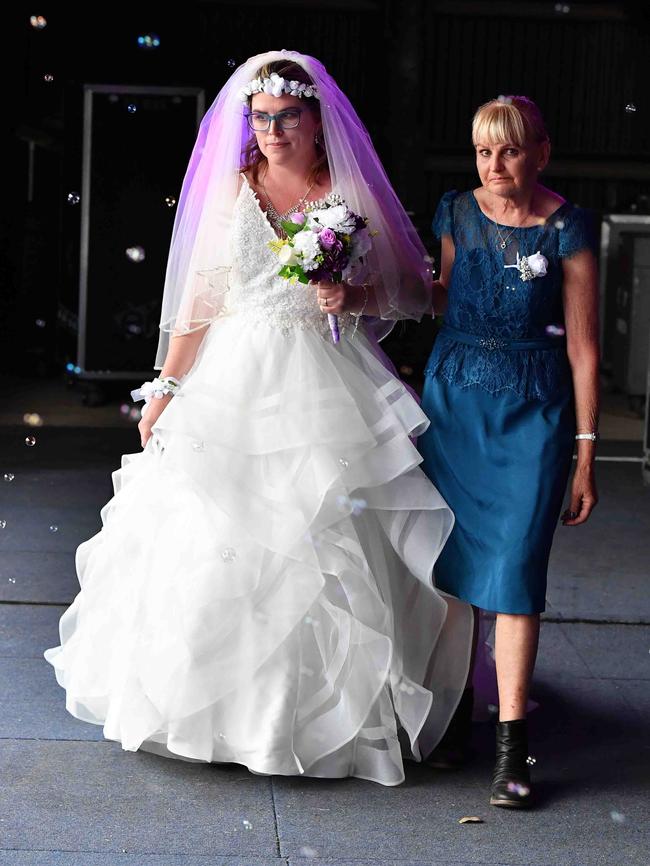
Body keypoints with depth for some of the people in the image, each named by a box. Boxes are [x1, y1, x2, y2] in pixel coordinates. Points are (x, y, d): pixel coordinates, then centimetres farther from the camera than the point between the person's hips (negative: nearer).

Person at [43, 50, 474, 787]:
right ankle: (211, 697, 16)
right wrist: (167, 385, 2)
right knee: (212, 535, 1)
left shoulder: (350, 193, 3)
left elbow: (408, 289, 8)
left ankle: (332, 702, 10)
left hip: (326, 386, -1)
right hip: (236, 380, 1)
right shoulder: (230, 189, 6)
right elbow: (200, 297, 5)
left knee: (327, 542, -3)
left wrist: (352, 297, -12)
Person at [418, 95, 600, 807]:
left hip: (533, 408, -4)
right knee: (452, 559, 7)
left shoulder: (566, 229, -7)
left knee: (516, 566, -8)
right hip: (453, 395, 4)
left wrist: (585, 451, -7)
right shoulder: (455, 213, 5)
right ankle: (455, 712, 21)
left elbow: (582, 345, -6)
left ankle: (511, 743, -3)